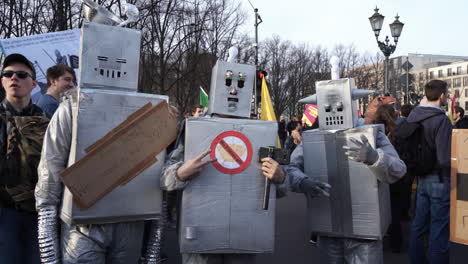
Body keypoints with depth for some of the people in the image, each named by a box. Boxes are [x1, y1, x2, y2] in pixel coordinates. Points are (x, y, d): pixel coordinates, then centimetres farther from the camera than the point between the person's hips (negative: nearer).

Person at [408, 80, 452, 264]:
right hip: (439, 179, -7)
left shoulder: (413, 116, 0)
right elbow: (445, 159, -22)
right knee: (439, 227, 4)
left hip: (421, 178, 7)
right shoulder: (441, 120, -20)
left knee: (419, 223, 17)